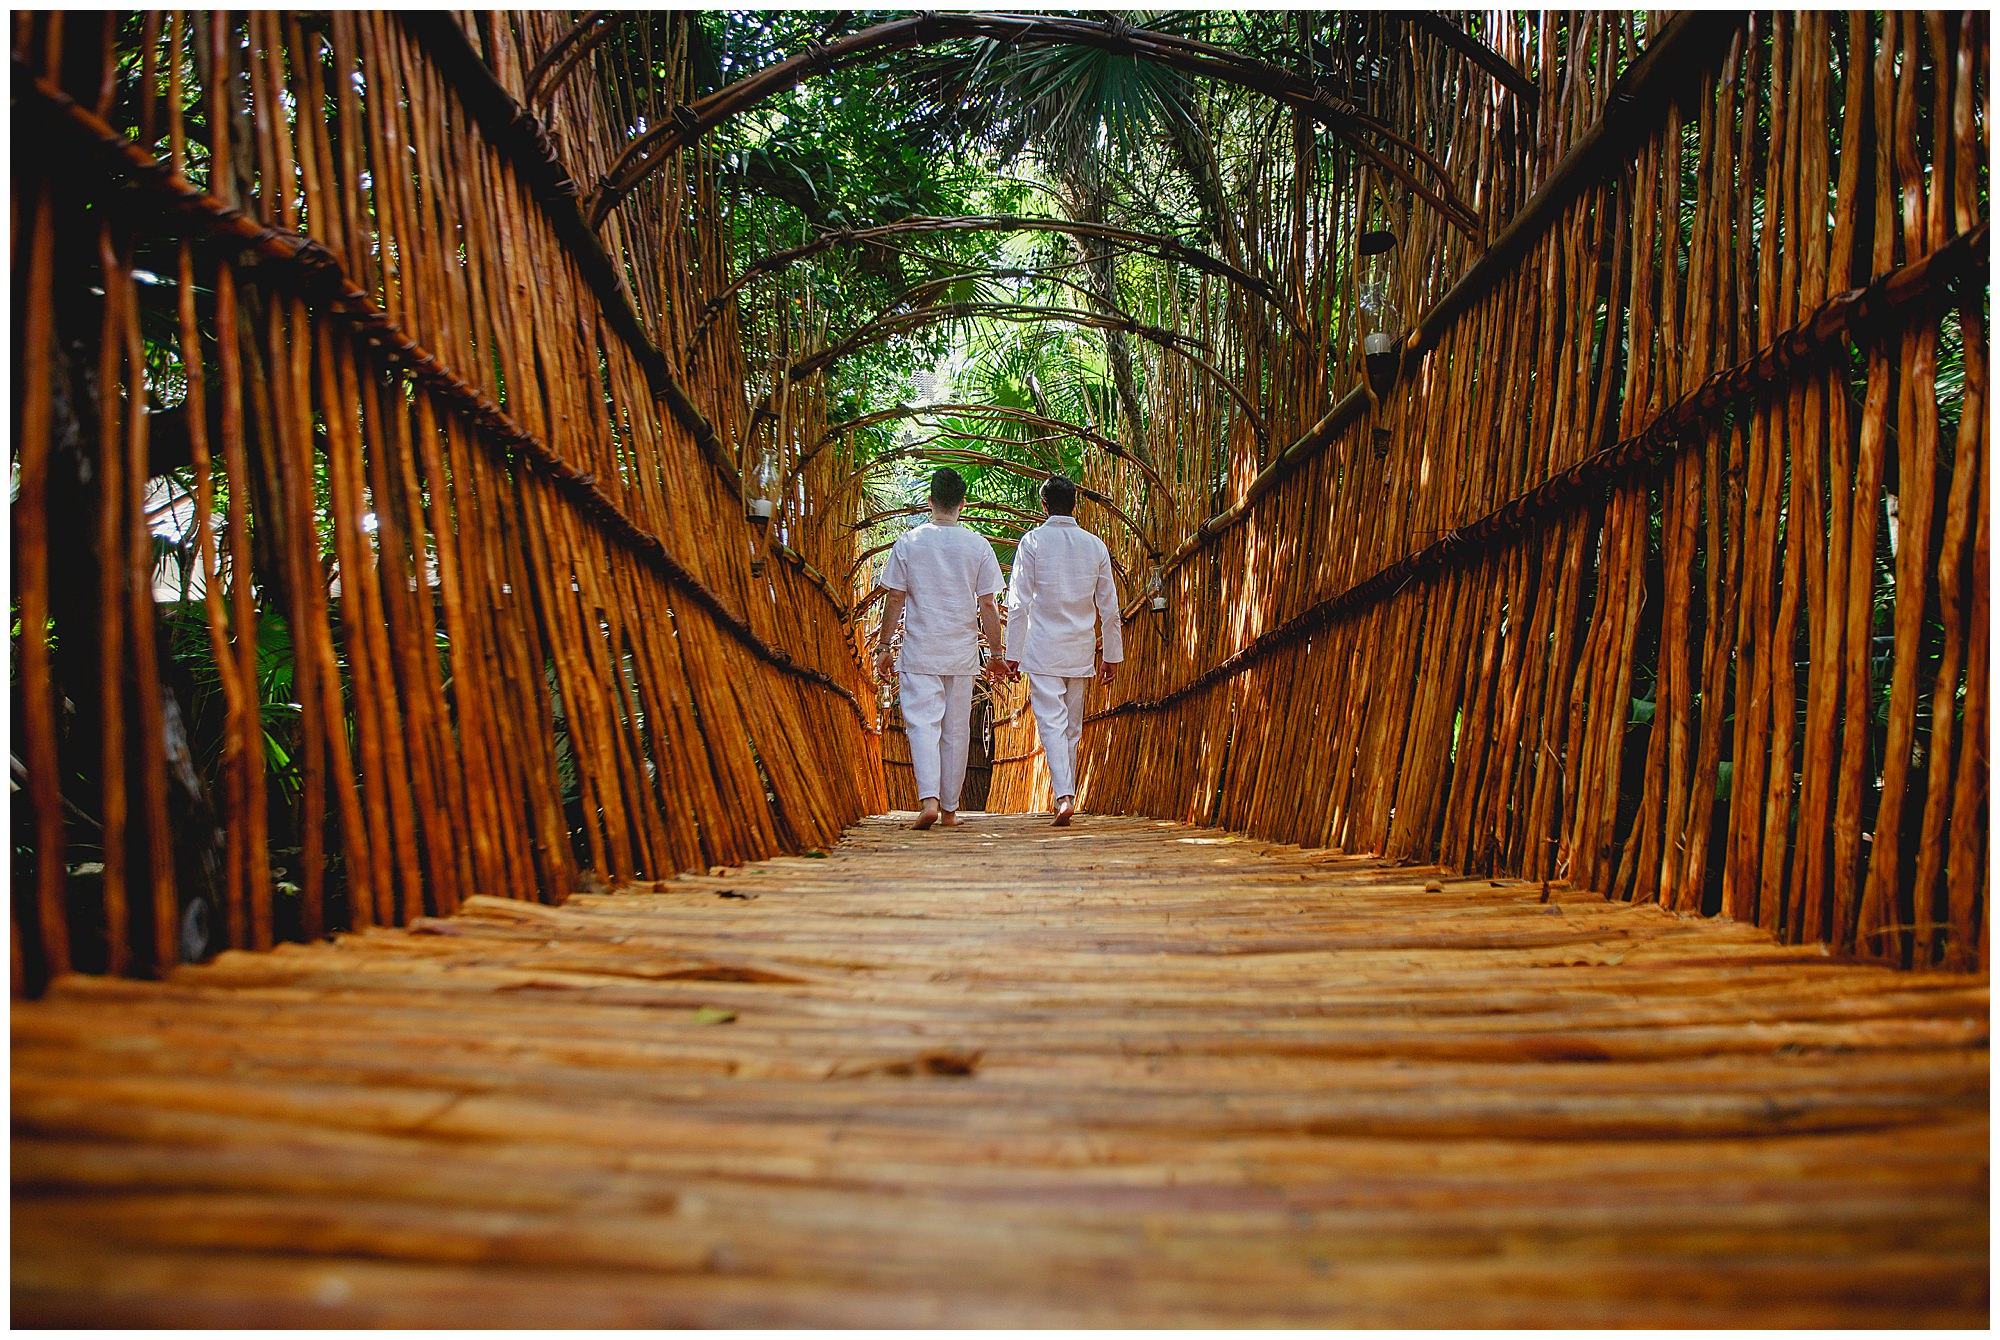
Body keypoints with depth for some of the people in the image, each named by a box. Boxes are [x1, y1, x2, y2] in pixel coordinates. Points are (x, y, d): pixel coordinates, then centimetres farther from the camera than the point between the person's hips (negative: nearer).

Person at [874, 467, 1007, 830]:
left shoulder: (908, 543, -2)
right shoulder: (978, 545, 0)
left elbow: (894, 599, -2)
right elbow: (988, 604, 0)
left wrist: (883, 646, 6)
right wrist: (997, 651, 9)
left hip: (919, 652, -1)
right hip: (962, 654, 1)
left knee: (922, 723, 0)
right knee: (956, 730, 9)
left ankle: (929, 798, -18)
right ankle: (949, 808, 15)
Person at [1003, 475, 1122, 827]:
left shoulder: (1032, 542, -5)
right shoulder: (1095, 545, 5)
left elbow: (1019, 603, -7)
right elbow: (1109, 607, 7)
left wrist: (1012, 653, -2)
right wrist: (1111, 656, 14)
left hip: (1042, 651, -3)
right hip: (1081, 651, 3)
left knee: (1052, 722, -7)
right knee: (1072, 728, 12)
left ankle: (1064, 797, -21)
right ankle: (1066, 795, 19)